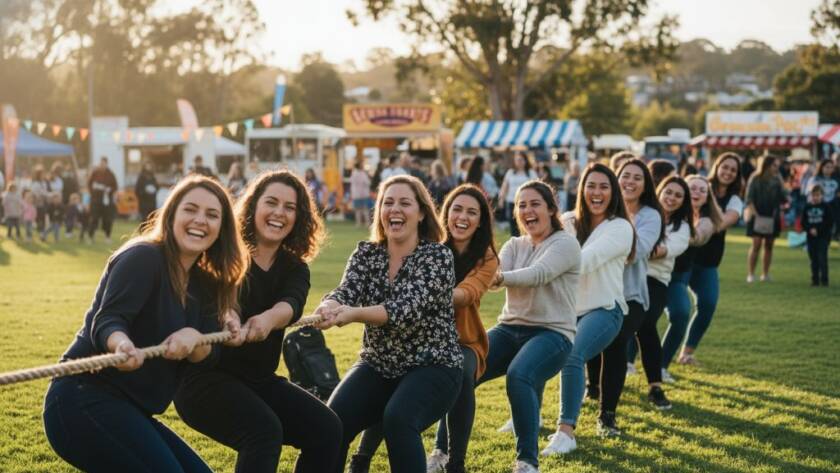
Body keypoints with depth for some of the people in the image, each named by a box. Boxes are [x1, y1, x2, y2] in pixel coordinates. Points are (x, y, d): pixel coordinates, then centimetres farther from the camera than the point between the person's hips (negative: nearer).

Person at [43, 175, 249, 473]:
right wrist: (123, 345, -49)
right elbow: (106, 321, -25)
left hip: (126, 411, 9)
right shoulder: (143, 257, -12)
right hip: (83, 400, -9)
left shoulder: (203, 283, 12)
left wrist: (193, 338, -20)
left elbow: (209, 355, 5)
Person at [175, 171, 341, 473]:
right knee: (264, 431, -30)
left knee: (326, 429, -8)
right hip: (205, 376, -6)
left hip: (259, 380, 6)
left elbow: (291, 304, -20)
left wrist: (268, 319, -46)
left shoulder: (294, 268, 4)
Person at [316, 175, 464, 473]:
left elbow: (410, 307, -26)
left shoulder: (438, 256, -11)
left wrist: (354, 314, -43)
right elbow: (346, 291, -14)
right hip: (378, 366, 4)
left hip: (432, 367, -4)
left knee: (397, 419, -33)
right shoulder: (366, 253, 3)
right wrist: (329, 308, -39)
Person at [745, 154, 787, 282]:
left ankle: (765, 274, 13)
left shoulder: (777, 180, 7)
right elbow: (749, 199, -7)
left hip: (772, 218, 4)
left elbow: (782, 198, 6)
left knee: (769, 245, 6)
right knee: (756, 244, -8)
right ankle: (750, 274, -4)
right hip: (758, 217, -4)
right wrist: (756, 214, -16)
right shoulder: (755, 179, -5)